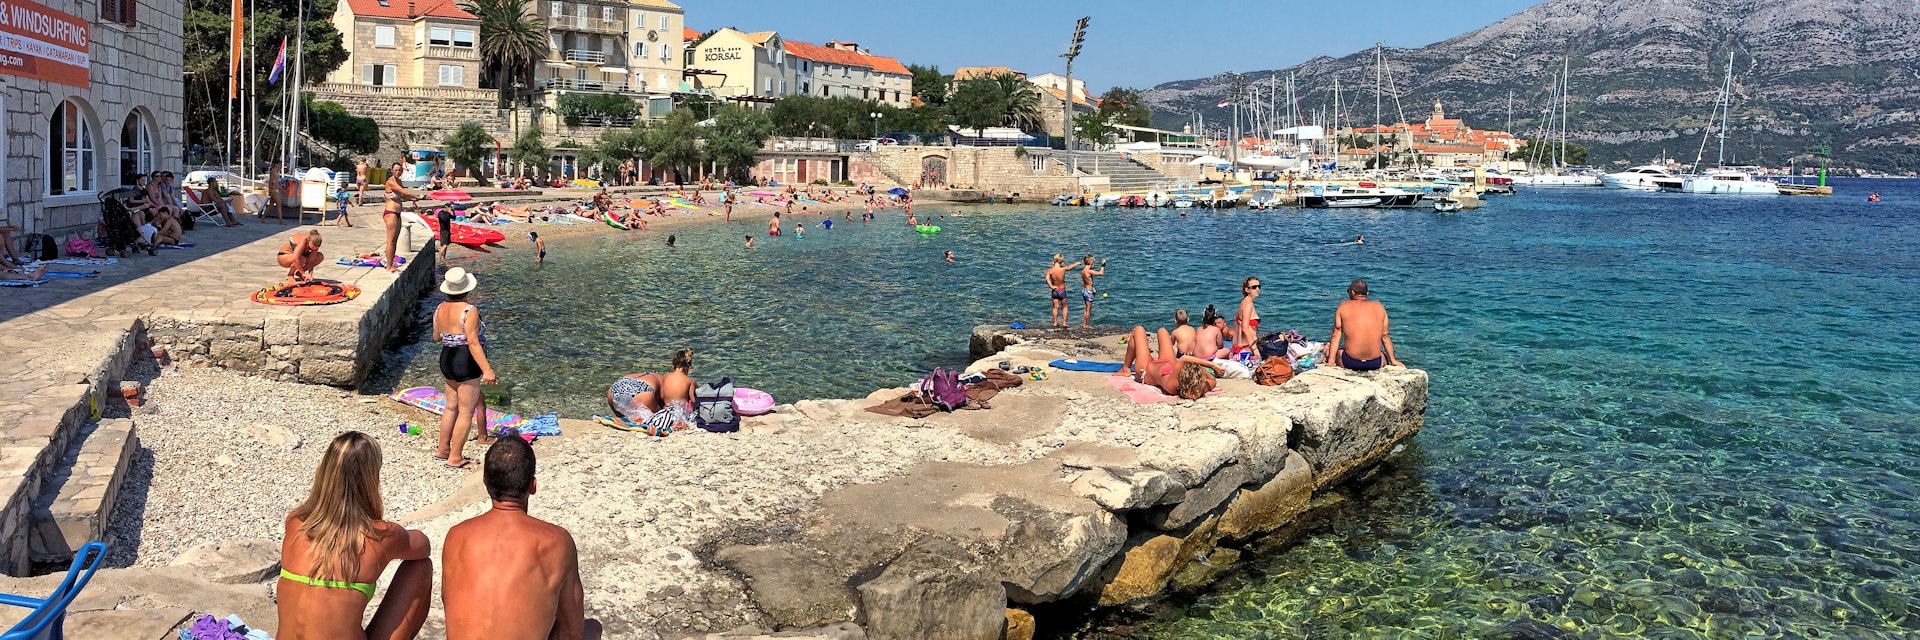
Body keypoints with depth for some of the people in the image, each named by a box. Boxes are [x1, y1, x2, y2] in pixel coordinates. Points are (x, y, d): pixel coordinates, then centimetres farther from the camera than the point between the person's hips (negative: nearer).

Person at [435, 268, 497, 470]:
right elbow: (473, 343, -23)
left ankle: (443, 449, 28)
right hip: (466, 363, -8)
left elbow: (436, 336, 18)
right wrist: (487, 370, -24)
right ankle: (455, 458, 5)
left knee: (451, 406, 20)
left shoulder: (440, 309, 5)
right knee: (466, 412, 0)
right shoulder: (469, 311, -18)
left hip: (446, 360, 8)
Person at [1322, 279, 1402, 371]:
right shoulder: (1379, 307, 5)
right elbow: (1385, 336, 9)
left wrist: (1331, 361, 4)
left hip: (1350, 362, -1)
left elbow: (1336, 335, 0)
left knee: (1328, 349, 27)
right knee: (1385, 356, 36)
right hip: (1375, 364, 2)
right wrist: (1393, 361, 19)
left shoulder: (1344, 306, 0)